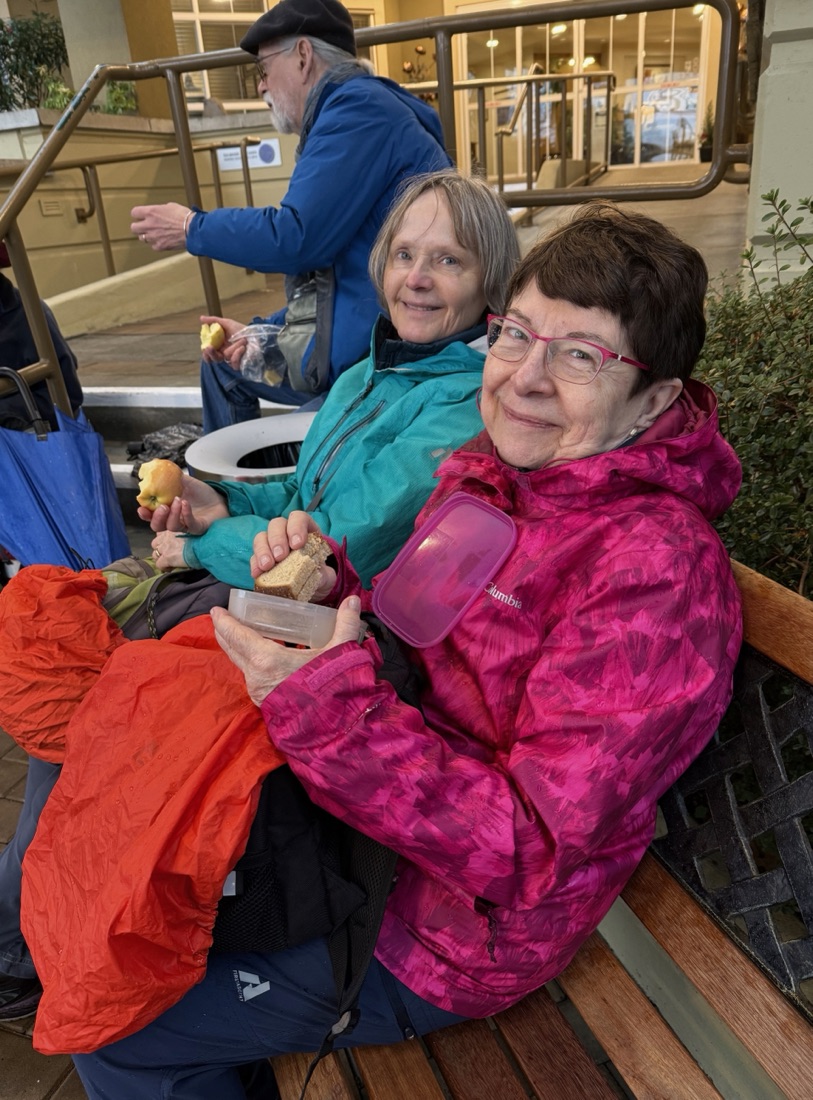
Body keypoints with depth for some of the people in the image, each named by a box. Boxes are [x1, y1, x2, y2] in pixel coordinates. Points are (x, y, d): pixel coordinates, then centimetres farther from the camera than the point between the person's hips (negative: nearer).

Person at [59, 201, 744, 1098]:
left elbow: (534, 852, -27)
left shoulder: (654, 564, -28)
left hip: (451, 930, -7)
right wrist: (326, 588, -15)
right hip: (372, 822, 8)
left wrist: (330, 712, -34)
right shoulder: (488, 469, -3)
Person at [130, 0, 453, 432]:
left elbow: (297, 237, -22)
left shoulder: (359, 108, -13)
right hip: (364, 331, 10)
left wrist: (192, 228, -6)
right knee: (222, 361, 21)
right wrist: (263, 332, 12)